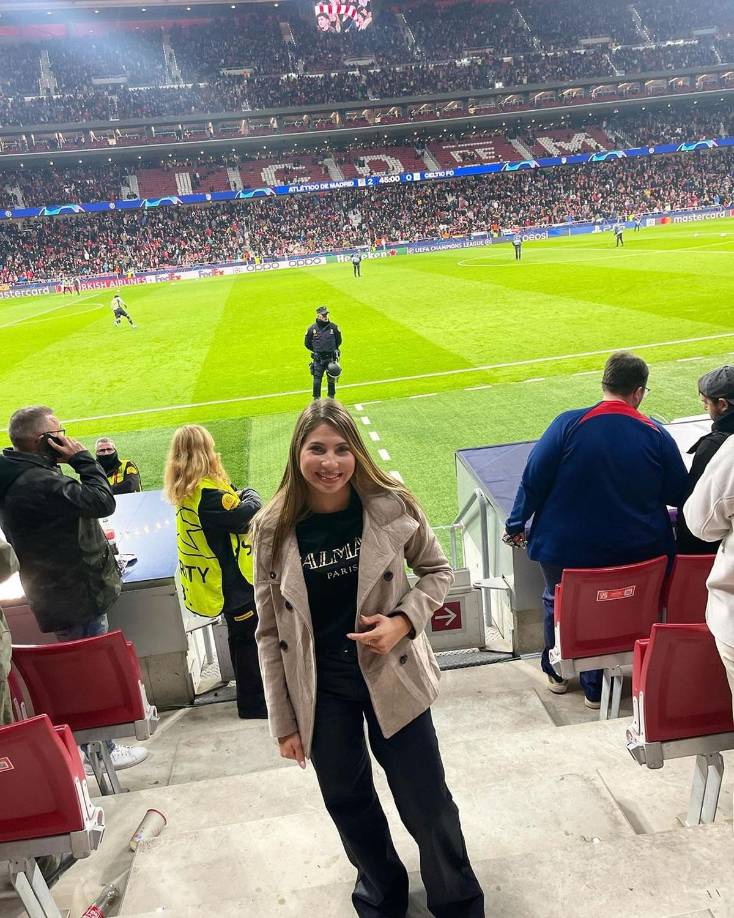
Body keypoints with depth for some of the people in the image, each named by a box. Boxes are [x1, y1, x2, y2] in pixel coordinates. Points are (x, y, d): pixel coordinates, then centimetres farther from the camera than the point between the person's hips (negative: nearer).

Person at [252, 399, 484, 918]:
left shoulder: (391, 506, -14)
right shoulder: (274, 530, -11)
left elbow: (437, 571, 1)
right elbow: (270, 633, -3)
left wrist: (404, 620, -17)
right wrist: (284, 721, 0)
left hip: (392, 676, -1)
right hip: (320, 690, 2)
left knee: (426, 802, 11)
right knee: (348, 802, 20)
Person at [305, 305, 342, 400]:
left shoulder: (334, 327, -3)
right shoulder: (312, 329, -5)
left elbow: (339, 341, 13)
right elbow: (307, 344, 8)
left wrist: (332, 350, 11)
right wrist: (316, 350, 10)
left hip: (331, 358, 1)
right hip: (318, 360, -1)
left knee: (331, 380, 10)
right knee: (317, 380, -1)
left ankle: (331, 398, 26)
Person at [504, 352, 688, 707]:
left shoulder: (569, 424, -16)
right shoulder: (657, 435, -9)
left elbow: (534, 478, -12)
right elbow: (678, 495, 0)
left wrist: (516, 524, 0)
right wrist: (642, 502, 23)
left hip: (567, 548, -1)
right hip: (634, 550, 1)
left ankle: (557, 672, 40)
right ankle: (596, 687, 33)